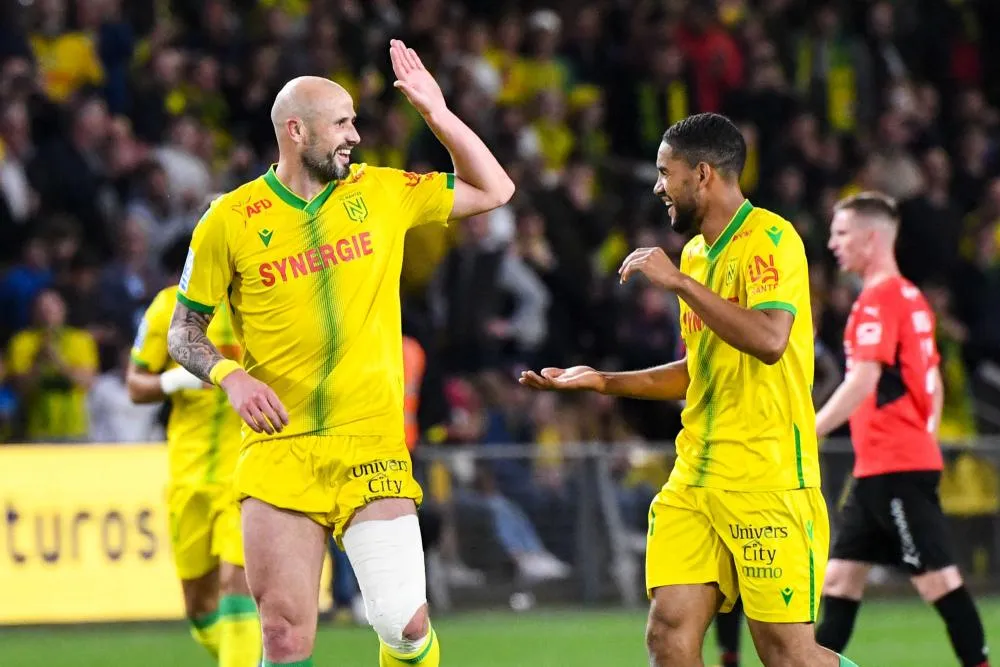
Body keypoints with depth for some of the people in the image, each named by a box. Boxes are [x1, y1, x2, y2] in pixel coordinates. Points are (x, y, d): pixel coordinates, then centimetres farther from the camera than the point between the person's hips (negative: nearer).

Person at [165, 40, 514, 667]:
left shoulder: (380, 192, 8)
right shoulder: (230, 221, 1)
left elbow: (494, 189, 14)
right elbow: (184, 332, 9)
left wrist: (436, 111, 4)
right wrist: (231, 377, -11)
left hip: (372, 449, 1)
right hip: (278, 449, -1)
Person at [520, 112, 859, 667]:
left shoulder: (769, 239, -9)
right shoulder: (695, 254, 18)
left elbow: (769, 341, -25)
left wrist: (679, 282, -21)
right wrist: (602, 381, 21)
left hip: (768, 481, -8)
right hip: (694, 477, 8)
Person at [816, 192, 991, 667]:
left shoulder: (879, 299, -13)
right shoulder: (910, 298, 16)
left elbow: (863, 381, -23)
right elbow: (932, 384, 21)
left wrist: (804, 435, -22)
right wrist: (923, 438, 25)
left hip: (894, 467, -10)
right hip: (879, 466, 10)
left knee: (936, 576, -8)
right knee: (840, 576, 9)